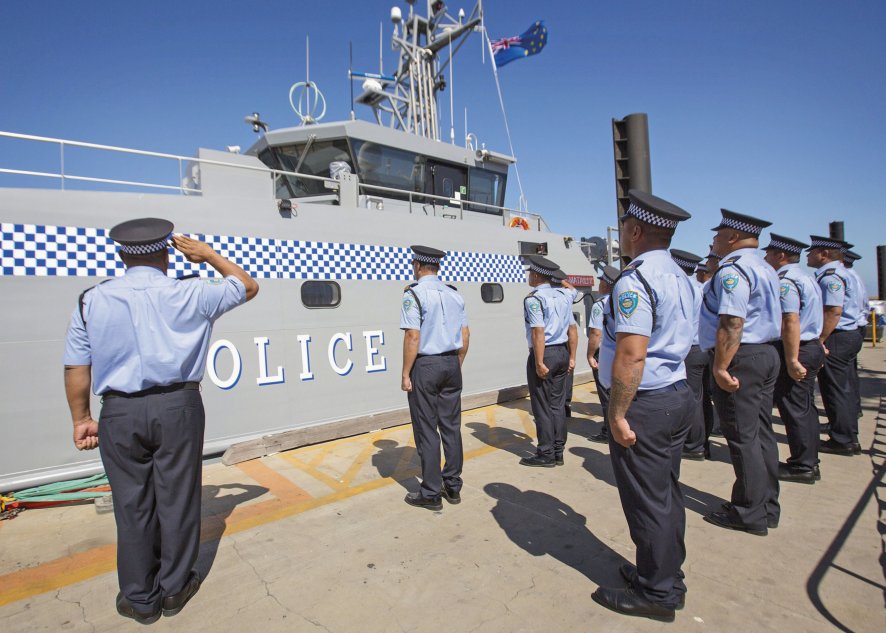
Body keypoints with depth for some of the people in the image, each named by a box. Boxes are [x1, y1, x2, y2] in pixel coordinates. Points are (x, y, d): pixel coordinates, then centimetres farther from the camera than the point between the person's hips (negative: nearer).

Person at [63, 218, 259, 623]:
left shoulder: (92, 300, 1)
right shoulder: (189, 294, -5)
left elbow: (76, 367, 1)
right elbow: (248, 287, 9)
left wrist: (81, 418, 11)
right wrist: (207, 254, 13)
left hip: (119, 413, 2)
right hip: (177, 407, -1)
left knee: (132, 503, 14)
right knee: (177, 498, 12)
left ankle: (140, 598, 29)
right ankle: (174, 589, 29)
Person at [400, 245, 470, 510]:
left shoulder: (414, 293, -9)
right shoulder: (454, 294, 9)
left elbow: (413, 336, -15)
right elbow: (465, 335, 10)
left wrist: (406, 374, -9)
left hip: (425, 365, -6)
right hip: (451, 364, 6)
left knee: (427, 430, 3)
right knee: (451, 426, 12)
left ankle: (431, 494, 12)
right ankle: (453, 487, 23)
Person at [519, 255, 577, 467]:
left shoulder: (534, 298, -13)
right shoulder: (564, 296, 10)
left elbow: (538, 332, -20)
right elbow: (572, 329, 10)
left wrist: (539, 363, -19)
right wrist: (571, 357, 14)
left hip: (544, 354, -7)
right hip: (562, 353, 8)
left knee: (542, 406, 2)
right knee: (557, 404, 14)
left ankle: (546, 455, 10)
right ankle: (558, 452, 22)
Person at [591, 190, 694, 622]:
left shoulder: (634, 280, -20)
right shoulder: (679, 276, 12)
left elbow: (631, 356, -26)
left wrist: (617, 414, -19)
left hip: (645, 403, -10)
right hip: (679, 394, 10)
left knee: (647, 501, 5)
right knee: (667, 493, 20)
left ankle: (657, 594, 22)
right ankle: (668, 577, 37)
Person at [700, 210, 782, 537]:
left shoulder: (733, 269, -16)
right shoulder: (766, 268, 17)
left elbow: (732, 323, -25)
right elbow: (771, 317, 19)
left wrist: (721, 366, -23)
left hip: (741, 357, -10)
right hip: (767, 353, 10)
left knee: (743, 437, -1)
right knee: (761, 433, 16)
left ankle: (750, 514, 11)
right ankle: (767, 507, 28)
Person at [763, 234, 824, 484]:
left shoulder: (786, 281, -17)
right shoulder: (806, 278, 15)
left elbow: (791, 322, -25)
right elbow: (811, 318, 18)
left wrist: (792, 360, -25)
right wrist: (817, 345, 21)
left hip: (796, 350, -10)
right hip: (812, 346, 10)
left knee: (794, 409, 0)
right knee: (805, 407, 17)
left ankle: (802, 466, 10)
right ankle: (809, 461, 28)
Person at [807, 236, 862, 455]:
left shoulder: (830, 276, -16)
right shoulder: (840, 273, 17)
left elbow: (834, 312, -24)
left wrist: (819, 341, -22)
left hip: (836, 338, -10)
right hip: (850, 335, 10)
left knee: (834, 390, -2)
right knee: (844, 388, 16)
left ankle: (842, 441, 6)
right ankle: (850, 437, 26)